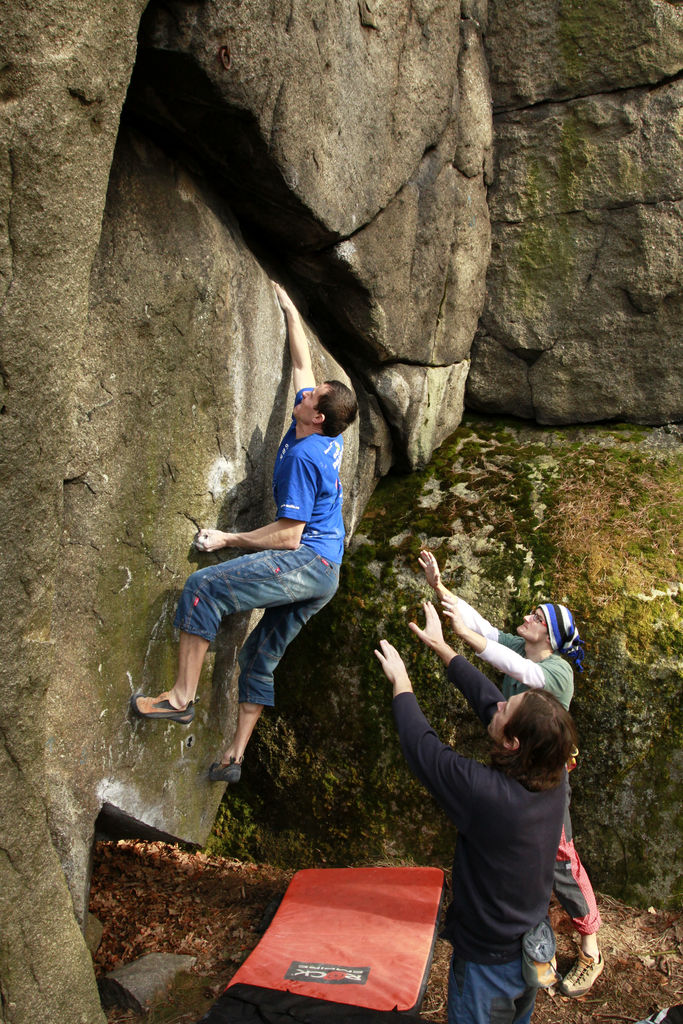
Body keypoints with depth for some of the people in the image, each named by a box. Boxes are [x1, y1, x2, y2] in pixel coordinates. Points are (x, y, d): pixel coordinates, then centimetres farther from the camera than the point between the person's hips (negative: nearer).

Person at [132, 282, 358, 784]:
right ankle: (235, 757, 19)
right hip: (323, 575, 10)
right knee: (261, 655, 13)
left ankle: (181, 698, -18)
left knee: (203, 587, -21)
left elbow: (289, 536, -18)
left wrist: (227, 539, -12)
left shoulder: (303, 455, -17)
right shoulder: (325, 437, 8)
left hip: (306, 562, -10)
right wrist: (290, 310, 28)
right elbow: (303, 363, 22)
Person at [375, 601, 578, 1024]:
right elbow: (486, 698, -7)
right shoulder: (555, 777, -16)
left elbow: (419, 744, -21)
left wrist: (400, 681, -5)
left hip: (489, 961, -6)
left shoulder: (487, 792, -37)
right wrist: (441, 646, 3)